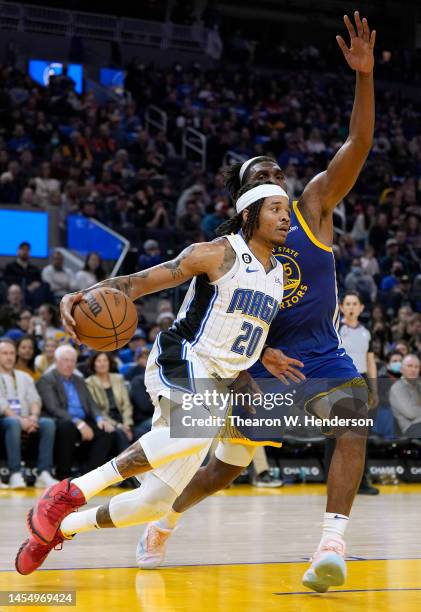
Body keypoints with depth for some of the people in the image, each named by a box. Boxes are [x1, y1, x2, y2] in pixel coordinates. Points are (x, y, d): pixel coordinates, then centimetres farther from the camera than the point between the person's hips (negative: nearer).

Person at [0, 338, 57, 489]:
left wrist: (33, 417, -13)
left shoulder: (24, 378, 22)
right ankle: (15, 475, -42)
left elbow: (35, 400, 10)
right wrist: (19, 419, -21)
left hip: (27, 421, 5)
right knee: (13, 423, -40)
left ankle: (44, 474, -32)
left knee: (48, 423, -26)